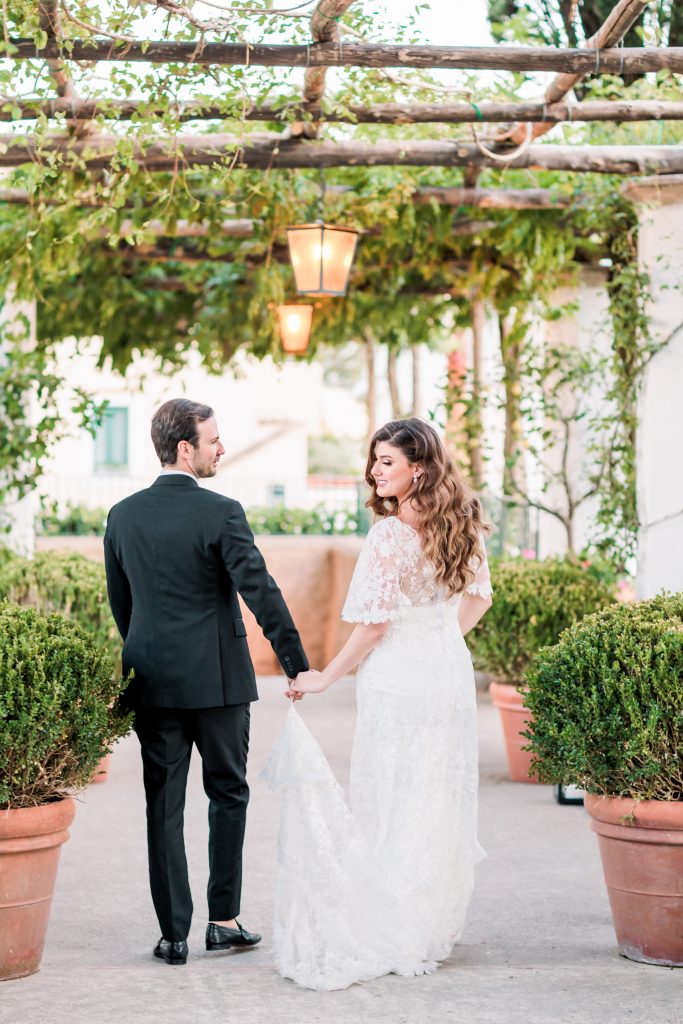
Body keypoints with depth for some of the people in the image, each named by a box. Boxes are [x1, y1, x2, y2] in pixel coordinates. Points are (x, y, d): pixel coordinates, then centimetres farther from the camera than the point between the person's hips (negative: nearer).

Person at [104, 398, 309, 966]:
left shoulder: (123, 515, 4)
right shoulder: (221, 513, -11)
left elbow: (120, 603, 12)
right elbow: (261, 592, -14)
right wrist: (298, 666, -10)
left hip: (152, 681, 4)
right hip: (218, 679, -3)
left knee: (164, 806, 6)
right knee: (229, 795, 13)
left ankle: (174, 933, 8)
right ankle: (224, 919, 16)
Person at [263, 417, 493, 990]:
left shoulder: (391, 534, -18)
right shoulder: (462, 528, 4)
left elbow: (375, 624, -17)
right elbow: (478, 598, 16)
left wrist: (326, 678, -8)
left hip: (398, 680, -7)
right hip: (452, 676, 7)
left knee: (391, 809, 4)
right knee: (443, 804, 14)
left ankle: (395, 940, 11)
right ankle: (437, 927, 24)